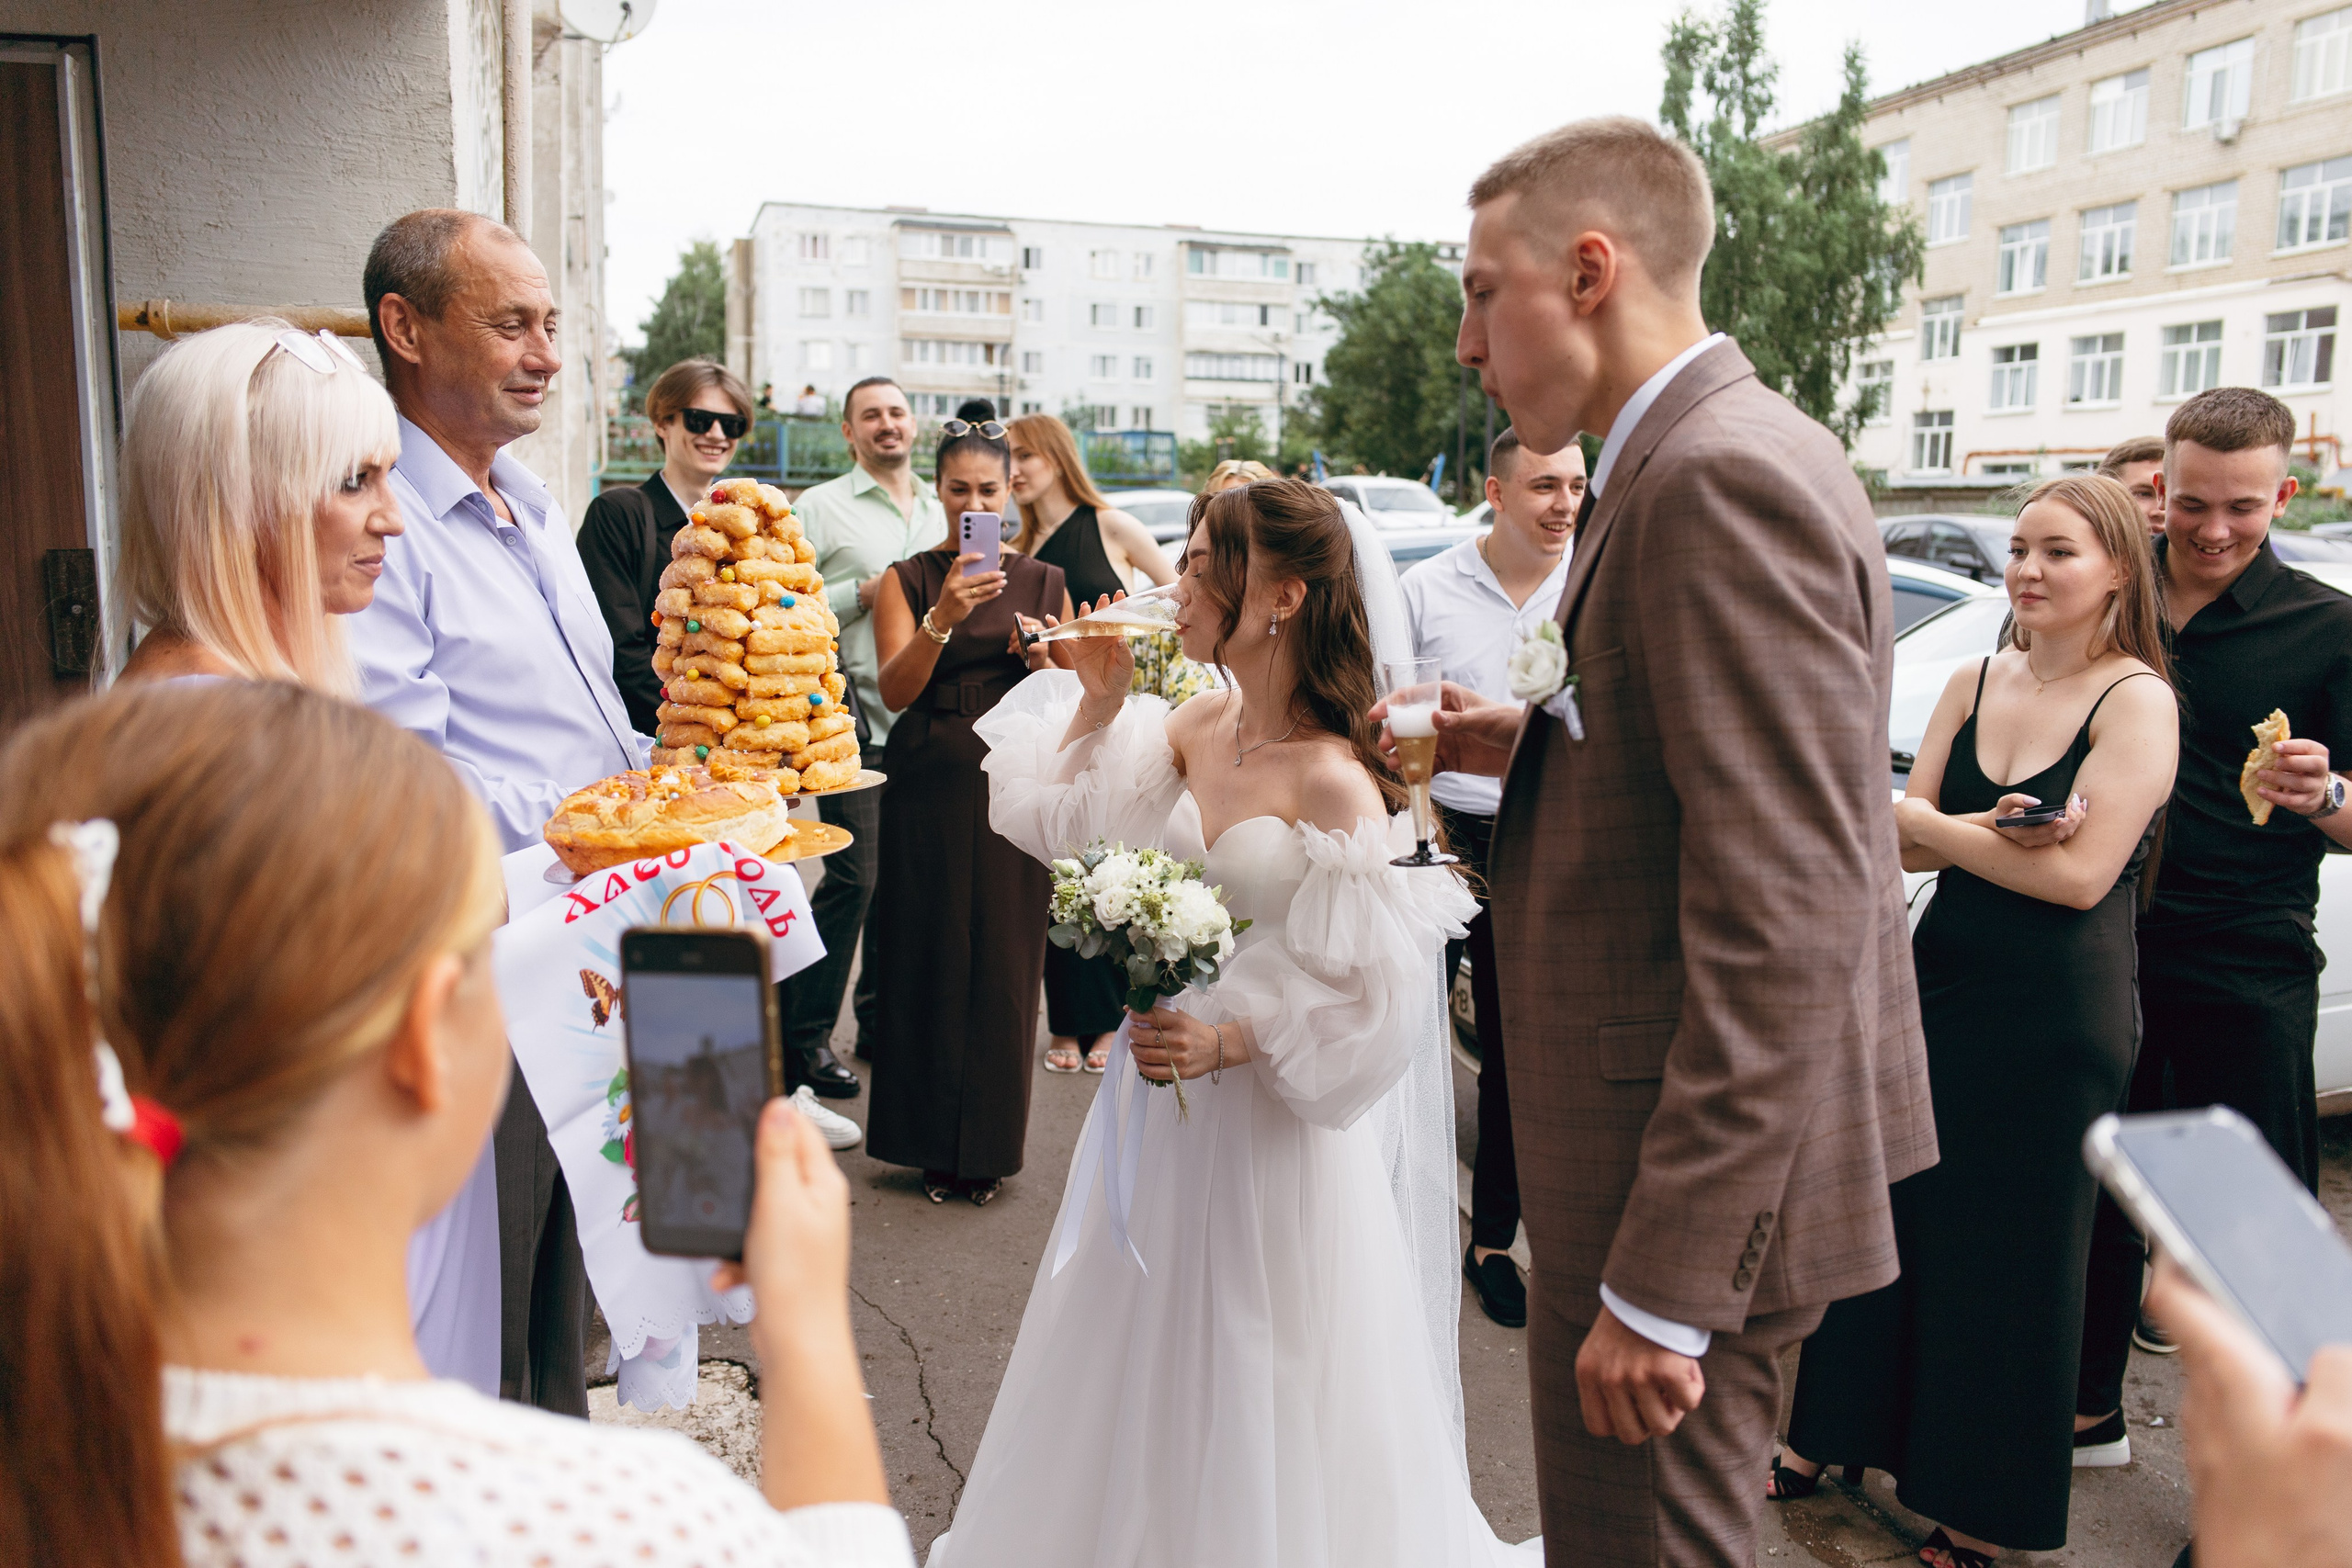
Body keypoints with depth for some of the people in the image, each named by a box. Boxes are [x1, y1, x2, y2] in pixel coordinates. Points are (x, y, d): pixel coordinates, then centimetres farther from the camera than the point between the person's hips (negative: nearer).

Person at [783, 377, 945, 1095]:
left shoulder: (942, 512, 18)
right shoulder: (821, 508, 2)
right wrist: (865, 592, -14)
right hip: (857, 723, -5)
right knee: (854, 876, -9)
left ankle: (882, 1019, 23)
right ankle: (804, 1034, 4)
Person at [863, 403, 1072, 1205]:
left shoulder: (1044, 582, 9)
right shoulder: (907, 580, 4)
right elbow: (895, 691, -9)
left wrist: (1046, 663, -12)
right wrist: (942, 618, -23)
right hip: (928, 785, -1)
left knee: (1004, 959, 1)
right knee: (930, 953, 2)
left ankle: (990, 1143, 17)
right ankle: (933, 1144, 17)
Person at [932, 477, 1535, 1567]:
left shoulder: (1333, 780, -21)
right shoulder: (1199, 723, -2)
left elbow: (1370, 994, -21)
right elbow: (1069, 819, 9)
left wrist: (1227, 1040, -30)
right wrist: (1097, 699, -2)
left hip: (1268, 1121, -7)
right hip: (1158, 1106, 7)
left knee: (1253, 1386, 11)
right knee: (1144, 1381, 22)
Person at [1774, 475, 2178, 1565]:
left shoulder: (2137, 702, -11)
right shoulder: (1974, 684, 5)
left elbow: (2080, 875, -21)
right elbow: (1904, 848, 1)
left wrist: (1917, 818, -16)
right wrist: (1997, 837, -20)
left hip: (2060, 1017, -5)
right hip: (1942, 986, 5)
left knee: (2011, 1247, 8)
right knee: (1891, 1213, 13)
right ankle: (1838, 1434, 32)